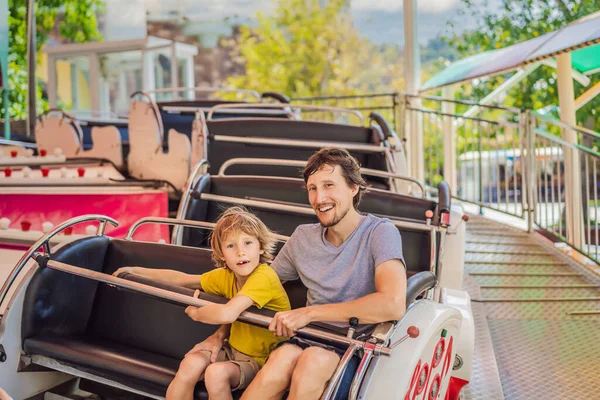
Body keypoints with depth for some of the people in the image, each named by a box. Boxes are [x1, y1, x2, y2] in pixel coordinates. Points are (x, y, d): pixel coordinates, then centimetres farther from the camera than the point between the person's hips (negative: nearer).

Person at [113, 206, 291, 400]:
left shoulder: (264, 276, -27)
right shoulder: (226, 276, -1)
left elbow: (227, 314, -38)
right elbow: (181, 279, 11)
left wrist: (194, 312, -18)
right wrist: (136, 271, 10)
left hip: (261, 360, -6)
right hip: (233, 349, 6)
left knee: (217, 372, -30)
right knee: (191, 363, -19)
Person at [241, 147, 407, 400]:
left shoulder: (379, 232, -7)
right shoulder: (303, 237, 11)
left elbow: (393, 305, -24)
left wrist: (309, 313, -19)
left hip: (359, 348, -3)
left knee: (315, 358, -36)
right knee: (284, 356, -32)